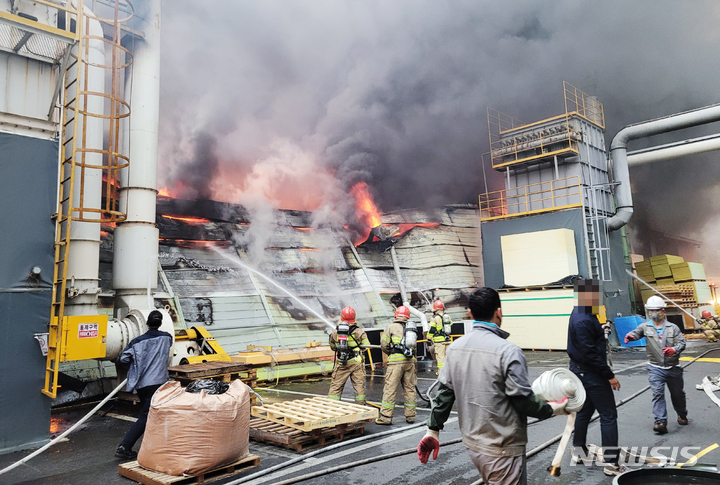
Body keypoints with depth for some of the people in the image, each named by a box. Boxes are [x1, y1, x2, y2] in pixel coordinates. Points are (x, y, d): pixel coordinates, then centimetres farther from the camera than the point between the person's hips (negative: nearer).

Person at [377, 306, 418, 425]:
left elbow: (384, 345, 4)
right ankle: (410, 416, 18)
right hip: (410, 361, 4)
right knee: (409, 389, 12)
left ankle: (386, 417, 0)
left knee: (390, 389, -1)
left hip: (396, 361, -4)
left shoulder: (391, 327, 4)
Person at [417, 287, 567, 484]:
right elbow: (523, 400, -16)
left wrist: (433, 429, 10)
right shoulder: (509, 351, -20)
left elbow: (445, 392, 3)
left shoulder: (454, 347, -1)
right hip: (502, 451, -7)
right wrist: (551, 409, 2)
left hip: (472, 444, 7)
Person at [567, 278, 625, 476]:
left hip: (581, 371, 10)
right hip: (591, 375, -10)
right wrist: (609, 375, -19)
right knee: (608, 415, -1)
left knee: (585, 411, 20)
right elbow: (591, 354, -25)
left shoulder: (582, 315, 8)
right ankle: (611, 462, 5)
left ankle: (579, 451, 34)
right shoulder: (583, 322, -25)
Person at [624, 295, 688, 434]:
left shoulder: (673, 328, 3)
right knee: (657, 393, -12)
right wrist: (630, 336, -39)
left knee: (678, 393, 15)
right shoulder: (645, 327, 2)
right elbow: (637, 332, -15)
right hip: (655, 368, -1)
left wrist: (674, 350, -26)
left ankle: (682, 415, 41)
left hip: (673, 368, 1)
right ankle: (660, 422, -13)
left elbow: (682, 342, -4)